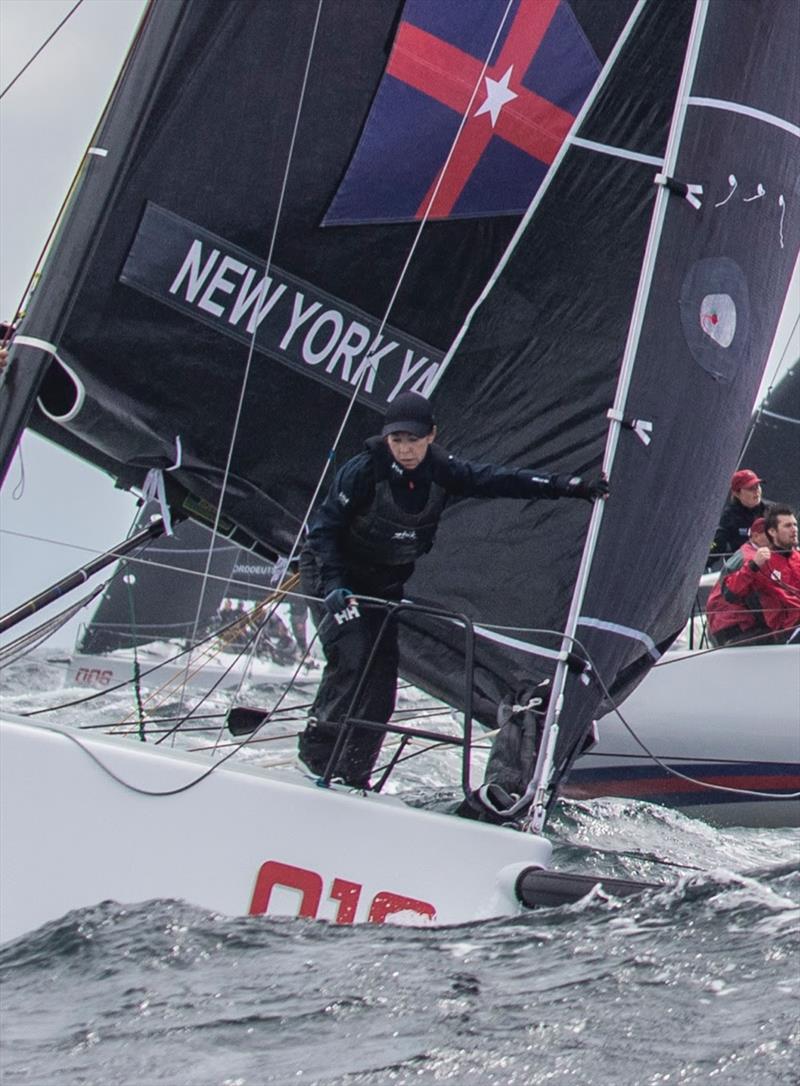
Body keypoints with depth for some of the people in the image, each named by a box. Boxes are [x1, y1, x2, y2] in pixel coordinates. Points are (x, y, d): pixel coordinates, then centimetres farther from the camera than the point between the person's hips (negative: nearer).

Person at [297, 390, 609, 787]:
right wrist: (334, 586, -31)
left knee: (381, 681, -2)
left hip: (384, 586, 5)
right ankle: (316, 751, -8)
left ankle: (352, 777, 7)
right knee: (352, 660, -23)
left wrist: (571, 486, -21)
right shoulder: (364, 470, -22)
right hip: (334, 575, -5)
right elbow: (324, 527, -19)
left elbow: (499, 479, -13)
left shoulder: (440, 471, -10)